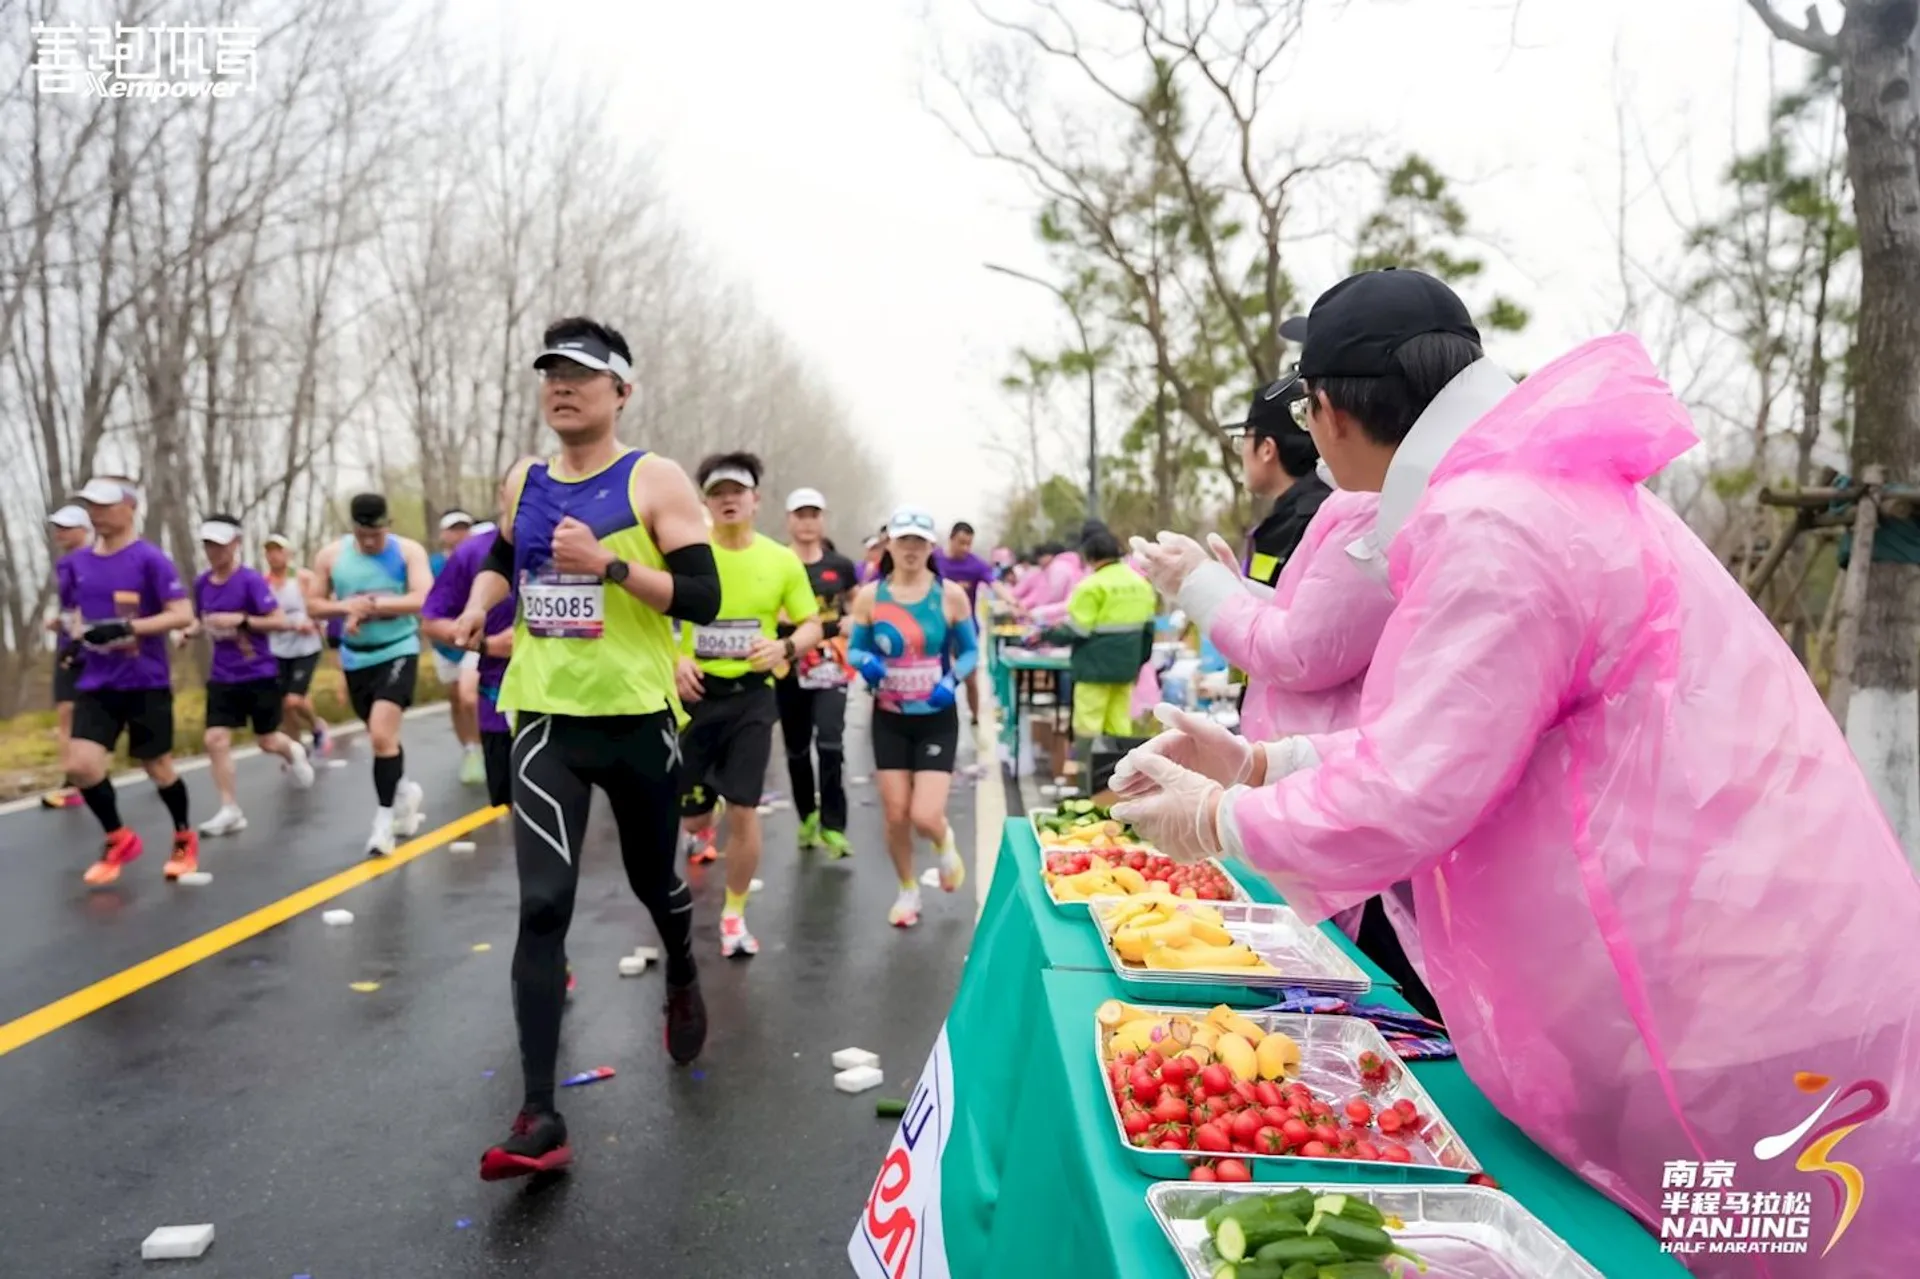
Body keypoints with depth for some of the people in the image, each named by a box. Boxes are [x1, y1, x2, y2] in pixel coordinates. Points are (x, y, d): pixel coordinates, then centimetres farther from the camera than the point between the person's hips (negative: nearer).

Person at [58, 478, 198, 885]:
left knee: (158, 768, 6)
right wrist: (78, 637, -1)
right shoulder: (76, 564, 6)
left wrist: (127, 628, -25)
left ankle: (185, 839, 29)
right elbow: (76, 614, 21)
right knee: (80, 765, -9)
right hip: (95, 685, 5)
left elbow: (182, 615, -16)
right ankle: (118, 839, 13)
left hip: (146, 684, -4)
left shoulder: (150, 558, -11)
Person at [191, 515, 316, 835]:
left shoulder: (251, 580, -15)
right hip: (222, 677, 5)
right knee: (216, 739, -8)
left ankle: (294, 752, 44)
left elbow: (281, 622, -17)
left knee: (267, 741, 7)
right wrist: (189, 632, -3)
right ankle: (230, 811, -2)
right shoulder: (201, 583, 2)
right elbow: (203, 621, 18)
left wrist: (241, 619, -27)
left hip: (259, 674, -4)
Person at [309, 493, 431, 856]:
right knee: (381, 737, 17)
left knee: (382, 734, -17)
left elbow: (423, 600, -20)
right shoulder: (331, 555, 0)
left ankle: (384, 818, -5)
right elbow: (314, 605, 5)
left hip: (397, 652, -4)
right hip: (356, 659, 5)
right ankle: (405, 792, 42)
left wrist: (372, 605, -22)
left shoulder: (409, 551, -9)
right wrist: (347, 607, -15)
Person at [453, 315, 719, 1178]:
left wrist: (608, 564, -24)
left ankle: (682, 979, 51)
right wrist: (479, 604, 7)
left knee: (652, 878, 16)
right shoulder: (523, 483, 8)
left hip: (637, 717, -2)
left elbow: (702, 597, -14)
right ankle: (539, 1117, -5)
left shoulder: (655, 481, -7)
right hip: (546, 718, 3)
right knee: (543, 904, -8)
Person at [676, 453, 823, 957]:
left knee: (744, 810, -5)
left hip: (751, 695, 0)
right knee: (689, 815, 7)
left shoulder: (782, 560, -3)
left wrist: (785, 647, -18)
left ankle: (734, 915, 15)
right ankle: (702, 823, 49)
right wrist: (674, 659, -16)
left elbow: (813, 624, 4)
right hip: (695, 692, 0)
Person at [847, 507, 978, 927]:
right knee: (895, 816, 5)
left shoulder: (951, 595, -6)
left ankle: (945, 843, 27)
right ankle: (908, 890, 31)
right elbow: (854, 649, 4)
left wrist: (951, 680, -17)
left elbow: (970, 652, 2)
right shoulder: (869, 597, -4)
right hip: (889, 719, 2)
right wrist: (865, 663, -19)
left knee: (925, 816, -11)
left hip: (937, 719, -2)